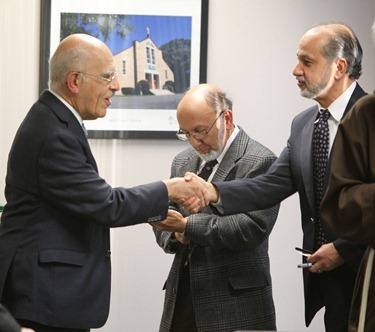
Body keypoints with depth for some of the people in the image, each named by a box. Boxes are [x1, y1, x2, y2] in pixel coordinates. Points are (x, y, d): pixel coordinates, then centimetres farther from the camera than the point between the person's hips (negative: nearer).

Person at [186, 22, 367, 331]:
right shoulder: (302, 124, 10)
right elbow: (273, 184, 1)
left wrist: (345, 249, -16)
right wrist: (213, 192, -13)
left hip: (362, 270, -6)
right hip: (326, 278, 6)